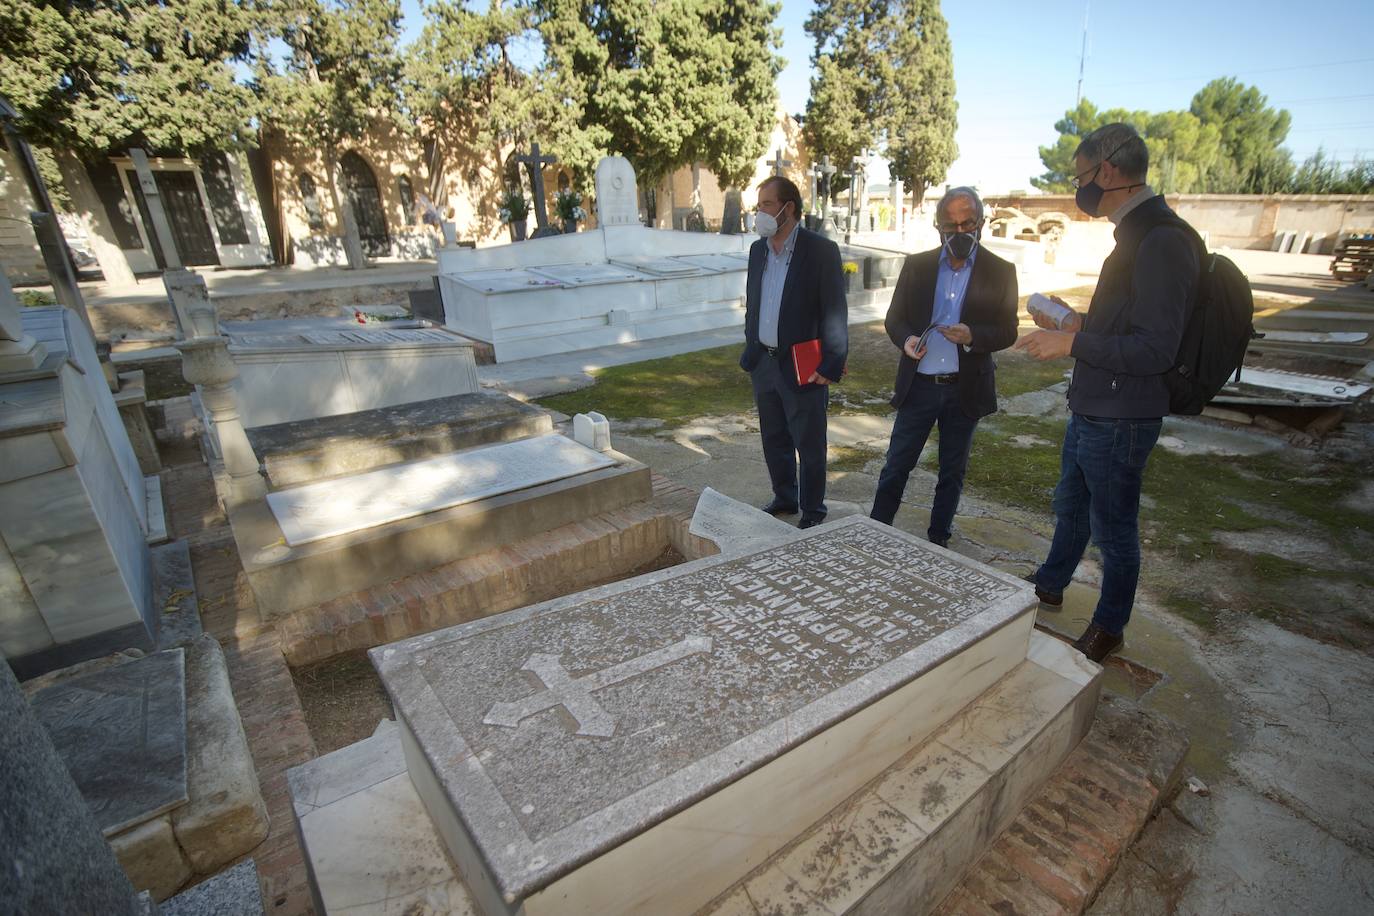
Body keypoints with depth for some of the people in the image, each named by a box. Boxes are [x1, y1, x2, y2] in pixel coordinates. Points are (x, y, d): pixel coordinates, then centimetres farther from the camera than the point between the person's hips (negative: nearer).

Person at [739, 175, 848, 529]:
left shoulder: (821, 250, -11)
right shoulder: (758, 249, 9)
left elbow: (835, 312, -12)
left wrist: (831, 366, -15)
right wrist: (750, 354, 14)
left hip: (802, 368, -6)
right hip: (764, 364, 6)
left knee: (809, 445, 6)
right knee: (774, 440, 17)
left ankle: (812, 511, 23)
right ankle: (784, 499, 35)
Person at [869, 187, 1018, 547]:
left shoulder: (1000, 272, 0)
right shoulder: (916, 266, 3)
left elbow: (1007, 332, -1)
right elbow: (894, 319, 6)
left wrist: (973, 336, -21)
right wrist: (906, 339, -16)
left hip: (966, 389, 0)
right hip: (918, 385, 0)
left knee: (952, 471, 13)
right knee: (896, 466, 4)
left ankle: (938, 540, 29)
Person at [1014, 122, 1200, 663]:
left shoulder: (1162, 243, -21)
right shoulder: (1137, 236, 11)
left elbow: (1155, 350, -26)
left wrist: (1070, 343, -22)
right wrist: (1079, 326, 9)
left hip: (1119, 420, -10)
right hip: (1091, 409, 10)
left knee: (1113, 527, 8)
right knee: (1070, 506, 24)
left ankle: (1109, 628, 28)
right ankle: (1049, 586, 44)